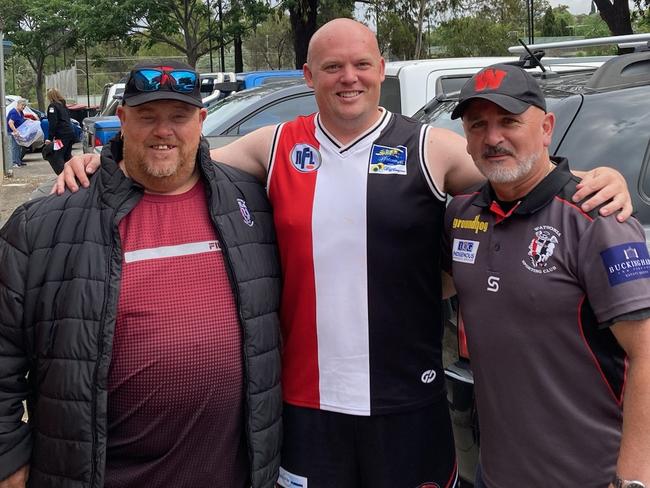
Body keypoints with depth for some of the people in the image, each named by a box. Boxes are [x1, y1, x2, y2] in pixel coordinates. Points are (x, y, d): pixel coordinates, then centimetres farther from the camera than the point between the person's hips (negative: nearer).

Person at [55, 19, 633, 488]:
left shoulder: (429, 149, -2)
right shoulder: (276, 147, 4)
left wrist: (597, 179, -21)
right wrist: (100, 164, -2)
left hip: (407, 399, -1)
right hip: (306, 396, 2)